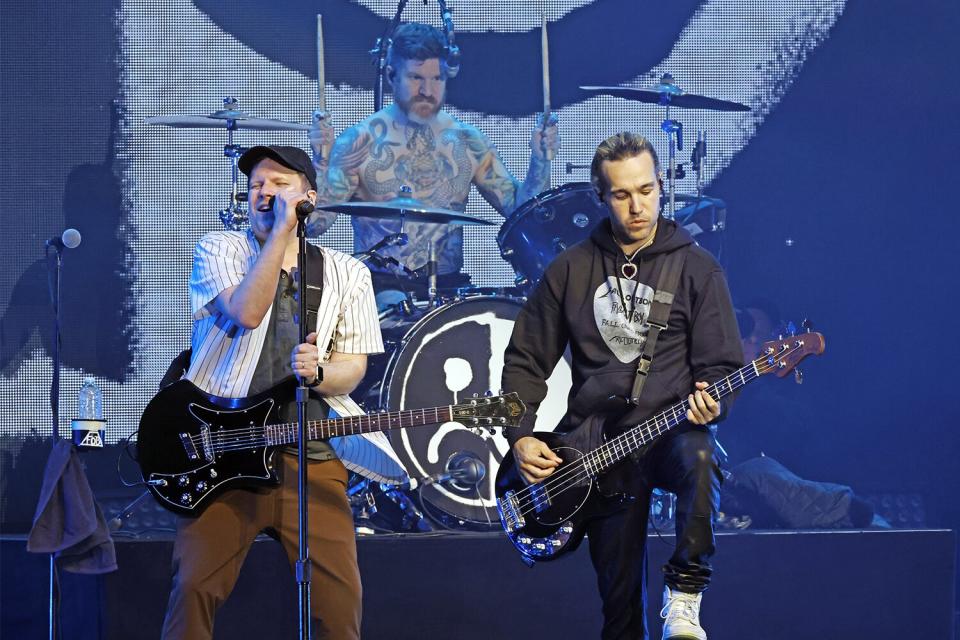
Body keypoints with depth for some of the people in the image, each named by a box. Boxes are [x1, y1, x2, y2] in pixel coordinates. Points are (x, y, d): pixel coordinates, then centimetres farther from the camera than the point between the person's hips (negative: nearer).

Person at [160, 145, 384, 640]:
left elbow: (354, 367, 7)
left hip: (310, 456, 2)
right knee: (195, 585, -13)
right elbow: (247, 312, -15)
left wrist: (317, 373, -16)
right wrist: (282, 229, -15)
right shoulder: (219, 250, 5)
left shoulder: (346, 274, 13)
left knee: (340, 596, -7)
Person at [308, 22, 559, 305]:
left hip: (448, 288, 3)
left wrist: (540, 161, -7)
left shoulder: (468, 142, 8)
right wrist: (321, 161, -23)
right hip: (379, 287, -3)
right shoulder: (359, 142, -2)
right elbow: (315, 221, -9)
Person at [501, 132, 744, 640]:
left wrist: (710, 401, -21)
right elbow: (525, 360, 13)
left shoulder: (696, 268, 2)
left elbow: (721, 364, 1)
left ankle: (684, 595, -25)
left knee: (699, 457, -38)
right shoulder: (570, 269, 8)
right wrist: (521, 438, 0)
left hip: (671, 432, -2)